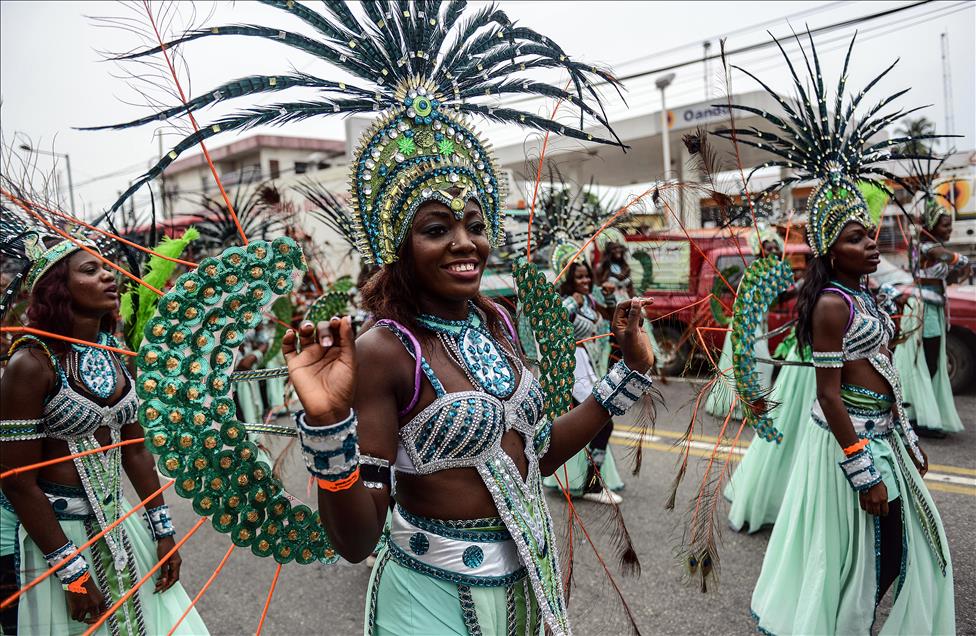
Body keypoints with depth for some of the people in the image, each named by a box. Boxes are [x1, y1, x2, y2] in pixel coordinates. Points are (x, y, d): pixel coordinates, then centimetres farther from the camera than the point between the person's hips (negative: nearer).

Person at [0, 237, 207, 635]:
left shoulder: (115, 354, 0)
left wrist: (163, 531, 8)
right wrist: (72, 573, -14)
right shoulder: (32, 363, -18)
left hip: (117, 519, 6)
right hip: (56, 528, -6)